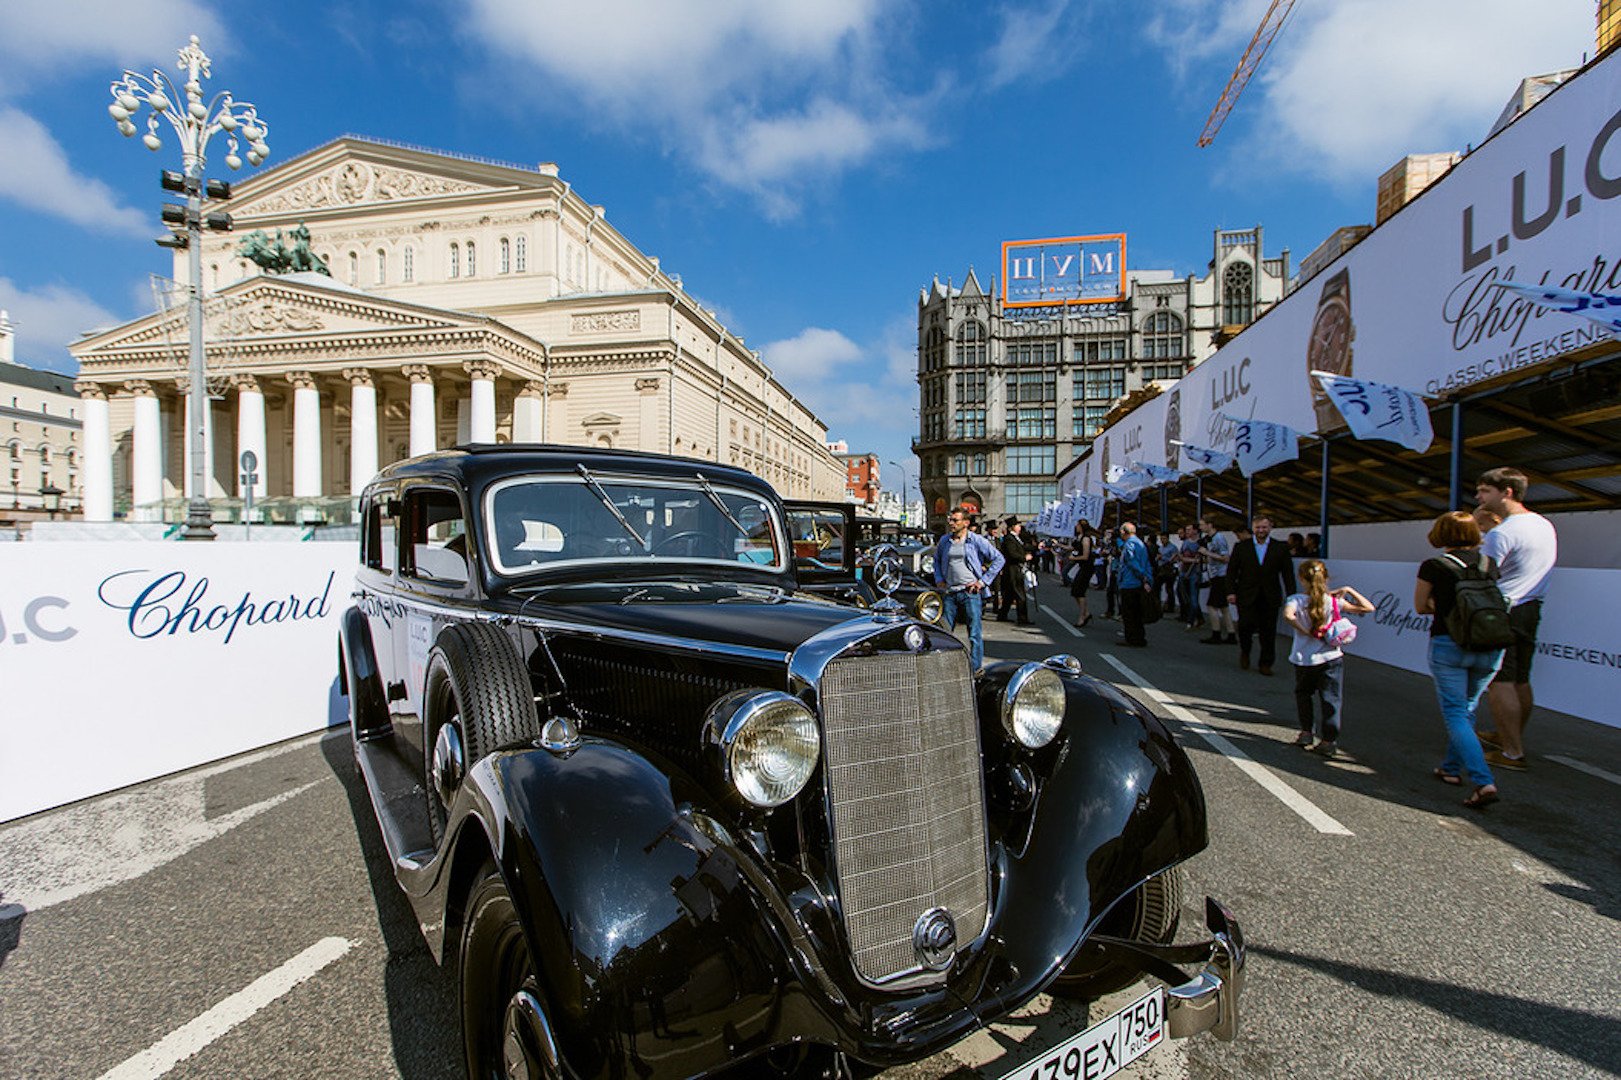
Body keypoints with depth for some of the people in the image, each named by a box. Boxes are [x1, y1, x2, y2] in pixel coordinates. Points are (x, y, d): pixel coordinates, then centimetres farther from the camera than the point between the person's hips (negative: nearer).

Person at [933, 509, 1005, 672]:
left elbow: (998, 559, -1)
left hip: (971, 592, -4)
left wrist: (983, 581, -5)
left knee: (975, 632, -4)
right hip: (949, 592, 4)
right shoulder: (944, 541, 10)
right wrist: (939, 579, 14)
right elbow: (936, 560, 27)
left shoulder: (977, 540, -3)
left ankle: (975, 668, 3)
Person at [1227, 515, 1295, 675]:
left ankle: (1265, 663, 17)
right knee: (1246, 625, -10)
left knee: (1268, 631, 4)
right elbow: (1231, 570, 4)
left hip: (1270, 598, 1)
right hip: (1246, 596, -1)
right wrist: (1231, 592, -4)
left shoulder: (1280, 548, 4)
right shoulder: (1241, 546, 4)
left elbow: (1288, 574, 4)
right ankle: (1245, 652, 18)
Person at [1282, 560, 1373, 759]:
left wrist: (1304, 631, -17)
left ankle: (1306, 732, 22)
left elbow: (1288, 615, -30)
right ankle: (1329, 740, 0)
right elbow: (1368, 608, 4)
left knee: (1303, 693, 21)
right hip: (1332, 659, 0)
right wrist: (1349, 590, 6)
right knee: (1331, 699, 5)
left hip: (1304, 660, 0)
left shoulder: (1296, 600, -8)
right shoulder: (1335, 601, -2)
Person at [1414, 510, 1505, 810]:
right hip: (1490, 647, 5)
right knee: (1467, 709, 20)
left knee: (1455, 714, 1)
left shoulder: (1433, 567, -6)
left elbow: (1420, 607, 5)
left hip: (1448, 645, -5)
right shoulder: (1490, 564, 6)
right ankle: (1452, 768, 32)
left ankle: (1484, 782, -12)